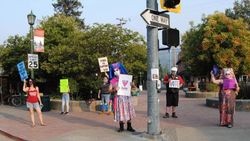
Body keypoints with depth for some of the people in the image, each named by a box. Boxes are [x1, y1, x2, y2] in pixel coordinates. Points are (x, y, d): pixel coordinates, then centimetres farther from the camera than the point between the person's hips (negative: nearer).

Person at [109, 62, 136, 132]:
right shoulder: (113, 80, 3)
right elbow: (111, 90, 2)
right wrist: (115, 89, -18)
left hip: (126, 96, 1)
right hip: (118, 97, -1)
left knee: (128, 110, 3)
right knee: (120, 111, 1)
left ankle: (129, 126, 12)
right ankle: (121, 127, 12)